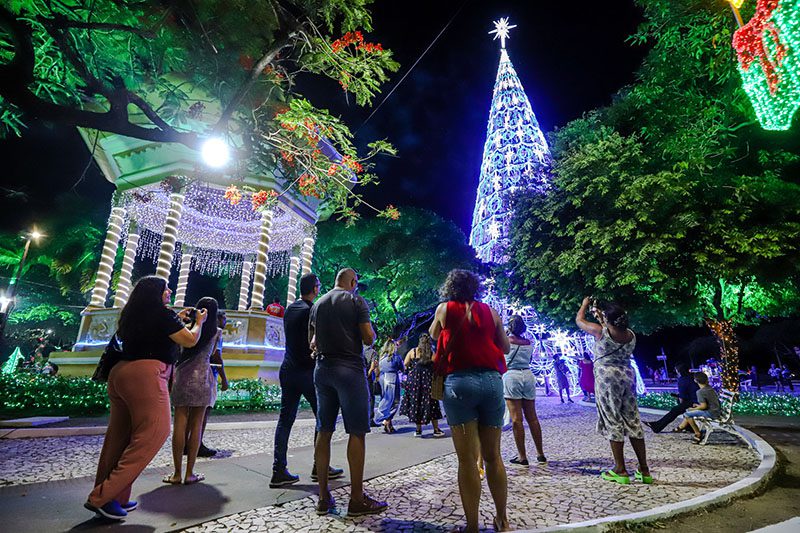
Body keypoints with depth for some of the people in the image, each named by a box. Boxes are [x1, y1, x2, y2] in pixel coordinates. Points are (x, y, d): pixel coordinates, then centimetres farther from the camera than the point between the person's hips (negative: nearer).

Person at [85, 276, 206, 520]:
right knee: (152, 434, -3)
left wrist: (176, 320, 31)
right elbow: (190, 340, -4)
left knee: (119, 437, 14)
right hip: (145, 374, -9)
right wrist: (199, 321, 12)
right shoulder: (162, 314, -8)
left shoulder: (133, 315, 16)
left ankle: (115, 497, 22)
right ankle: (101, 497, -2)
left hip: (120, 372, 9)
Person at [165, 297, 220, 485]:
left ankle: (177, 473, 9)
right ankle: (190, 473, 10)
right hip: (202, 376, -1)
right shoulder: (216, 332, 3)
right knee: (196, 425, 4)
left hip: (182, 375, 1)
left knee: (180, 424, 4)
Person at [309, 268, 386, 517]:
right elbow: (369, 338, -10)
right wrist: (371, 330, 10)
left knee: (324, 431, 9)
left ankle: (324, 498, 15)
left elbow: (313, 341, 16)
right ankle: (357, 500, 5)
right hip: (350, 368, -6)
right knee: (357, 432, 0)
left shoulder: (318, 303, 12)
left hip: (323, 368, 6)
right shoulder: (356, 300, -5)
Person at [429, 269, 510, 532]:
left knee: (467, 459, 2)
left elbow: (434, 335, 22)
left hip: (459, 381, -3)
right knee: (493, 456, 15)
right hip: (492, 380, 3)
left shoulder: (445, 309, 5)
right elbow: (505, 346, 19)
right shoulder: (490, 311, 10)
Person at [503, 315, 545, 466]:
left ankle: (522, 457, 1)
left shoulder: (506, 340, -4)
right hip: (528, 375, 5)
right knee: (532, 417, 12)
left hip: (511, 376, -5)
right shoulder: (528, 343, 9)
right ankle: (540, 454, 19)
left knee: (516, 419, -2)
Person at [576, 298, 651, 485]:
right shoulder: (631, 335, 4)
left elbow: (579, 320, 5)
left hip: (607, 377, -6)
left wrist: (584, 305, 22)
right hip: (627, 376, 6)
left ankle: (620, 471, 7)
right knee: (633, 421, 11)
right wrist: (601, 318, 33)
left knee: (613, 421, 1)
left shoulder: (600, 331, -11)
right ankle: (644, 470, 18)